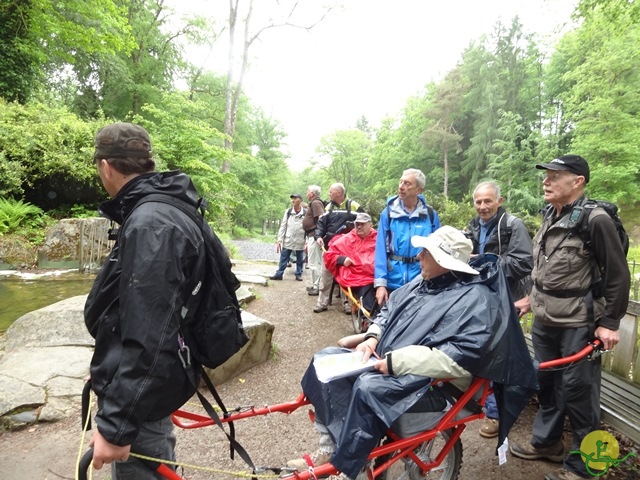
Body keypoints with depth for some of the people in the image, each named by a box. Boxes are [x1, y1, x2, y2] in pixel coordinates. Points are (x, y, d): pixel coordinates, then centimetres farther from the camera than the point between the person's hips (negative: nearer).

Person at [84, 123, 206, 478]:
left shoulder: (149, 224, -27)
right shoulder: (163, 211, 6)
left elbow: (148, 339, -31)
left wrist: (116, 423, -24)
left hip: (140, 394, -9)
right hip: (148, 384, 10)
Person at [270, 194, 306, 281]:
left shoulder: (305, 213, -4)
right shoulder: (288, 211, 3)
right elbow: (283, 226, 4)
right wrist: (280, 239, -1)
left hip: (300, 241, -2)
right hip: (288, 240, 2)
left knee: (300, 259, 10)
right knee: (283, 258, 6)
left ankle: (298, 274, 23)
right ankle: (279, 274, 14)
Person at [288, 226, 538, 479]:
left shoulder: (476, 300, -16)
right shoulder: (421, 282, 9)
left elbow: (461, 358, -26)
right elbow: (388, 310, 18)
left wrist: (396, 362, -25)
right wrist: (372, 338, -3)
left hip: (431, 384, -9)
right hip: (386, 364, 9)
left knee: (369, 387, -34)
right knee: (327, 358, -3)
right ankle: (331, 446, -3)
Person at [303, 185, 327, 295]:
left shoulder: (315, 203, -13)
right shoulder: (314, 203, 17)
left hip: (314, 236, -11)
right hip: (312, 236, 11)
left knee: (313, 262, -6)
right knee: (316, 262, 17)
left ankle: (317, 287, -1)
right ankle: (315, 284, 27)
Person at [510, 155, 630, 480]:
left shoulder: (595, 220, -16)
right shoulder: (551, 216, 8)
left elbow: (618, 275, -13)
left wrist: (609, 323, -12)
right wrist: (532, 298, 20)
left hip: (578, 324, -7)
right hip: (544, 320, 8)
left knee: (578, 392, 5)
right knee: (546, 383, 18)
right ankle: (546, 442, 37)